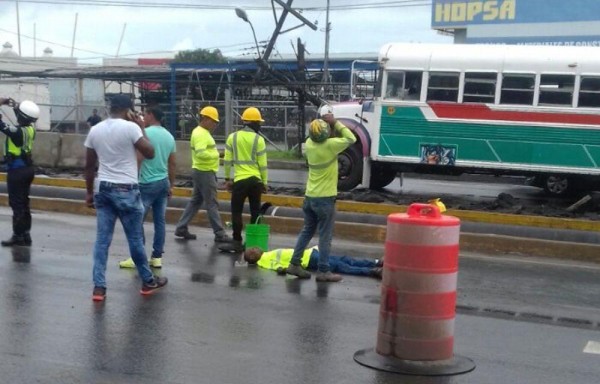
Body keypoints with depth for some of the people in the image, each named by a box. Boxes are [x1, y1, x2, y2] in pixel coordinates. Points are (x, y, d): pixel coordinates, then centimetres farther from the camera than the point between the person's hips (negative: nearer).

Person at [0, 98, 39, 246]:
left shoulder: (18, 131, -22)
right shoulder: (30, 128, 0)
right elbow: (24, 117, 21)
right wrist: (15, 105, 17)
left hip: (17, 170, -8)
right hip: (28, 169, 8)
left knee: (16, 204, -1)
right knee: (24, 203, 14)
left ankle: (18, 237, 3)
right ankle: (25, 235, 20)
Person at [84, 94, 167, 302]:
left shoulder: (95, 130, 7)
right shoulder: (130, 127, -11)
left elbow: (89, 165, 11)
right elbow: (150, 153, -8)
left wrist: (89, 192, 19)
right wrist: (141, 127, 1)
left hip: (103, 189, 5)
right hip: (126, 190, -5)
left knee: (102, 239, 6)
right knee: (135, 238, 7)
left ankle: (99, 287, 3)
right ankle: (148, 282, 21)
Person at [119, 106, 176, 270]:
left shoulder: (146, 133, -11)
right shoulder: (169, 136, 10)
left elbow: (138, 159, -14)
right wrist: (171, 185, 21)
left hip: (148, 183, -7)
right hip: (163, 183, 7)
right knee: (160, 221, 8)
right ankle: (157, 257, 10)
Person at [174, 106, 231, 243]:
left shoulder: (203, 132, 15)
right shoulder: (200, 133, -18)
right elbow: (201, 153, -31)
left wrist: (214, 154, 5)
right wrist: (215, 155, -19)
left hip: (203, 171, 11)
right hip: (204, 172, -11)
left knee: (195, 201, 14)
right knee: (212, 203, -5)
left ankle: (181, 228, 18)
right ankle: (219, 234, 0)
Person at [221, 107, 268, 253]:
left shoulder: (233, 137, 0)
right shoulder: (258, 139, -3)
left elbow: (227, 160, 2)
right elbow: (262, 164, -1)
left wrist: (227, 179, 12)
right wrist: (264, 182, 9)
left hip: (240, 180, -1)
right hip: (255, 180, 1)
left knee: (236, 211, 5)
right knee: (255, 211, 11)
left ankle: (237, 242, 0)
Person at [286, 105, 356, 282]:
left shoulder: (309, 144, -1)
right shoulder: (331, 145, -18)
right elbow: (351, 139, -5)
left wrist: (322, 122, 9)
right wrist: (335, 123, -2)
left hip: (309, 197, 6)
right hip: (325, 198, -6)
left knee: (306, 231, 17)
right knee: (325, 236, 1)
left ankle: (294, 264, 17)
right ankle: (323, 271, 3)